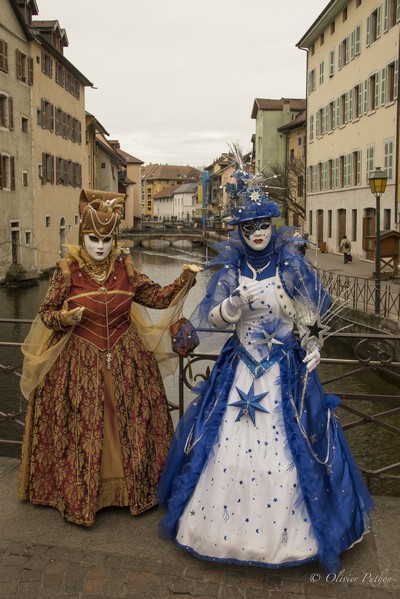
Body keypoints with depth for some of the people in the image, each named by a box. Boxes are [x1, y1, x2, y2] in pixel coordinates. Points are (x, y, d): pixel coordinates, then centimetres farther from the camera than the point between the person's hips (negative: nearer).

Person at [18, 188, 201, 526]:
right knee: (82, 431, 3)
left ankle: (132, 489, 29)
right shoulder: (68, 271, -6)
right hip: (79, 364, -2)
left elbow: (159, 297, 8)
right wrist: (63, 318, -20)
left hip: (126, 362, 3)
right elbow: (46, 314, 0)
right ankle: (79, 497, 22)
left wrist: (185, 279, -4)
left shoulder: (125, 269, 1)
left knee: (130, 426, 10)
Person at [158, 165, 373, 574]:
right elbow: (214, 318, -4)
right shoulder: (230, 268, 0)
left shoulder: (291, 264, -5)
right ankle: (224, 526, 25)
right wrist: (236, 302, -23)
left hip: (286, 369, -2)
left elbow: (311, 315, 3)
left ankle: (285, 533, 21)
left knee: (288, 447, 1)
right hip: (240, 367, 2)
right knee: (228, 445, 5)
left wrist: (313, 347, -8)